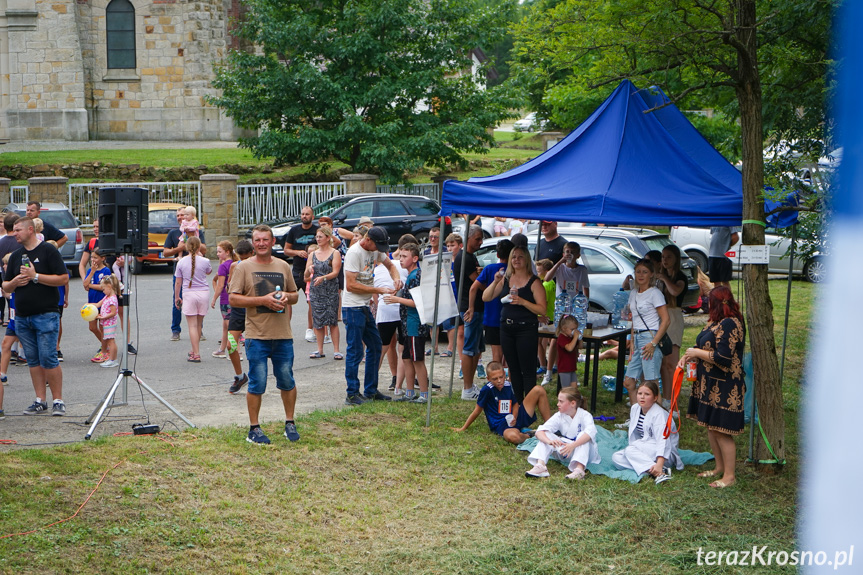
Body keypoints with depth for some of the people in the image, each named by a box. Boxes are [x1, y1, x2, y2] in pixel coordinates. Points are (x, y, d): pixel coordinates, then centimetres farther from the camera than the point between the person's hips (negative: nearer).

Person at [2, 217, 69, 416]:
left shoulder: (48, 251, -3)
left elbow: (63, 279, -10)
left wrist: (36, 276, -14)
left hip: (46, 315, -6)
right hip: (22, 316, 6)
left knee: (48, 359, -9)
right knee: (33, 360, 8)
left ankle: (58, 400, -1)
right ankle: (40, 401, 13)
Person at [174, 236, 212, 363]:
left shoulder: (181, 262, -1)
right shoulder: (204, 261, -2)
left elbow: (178, 282, 4)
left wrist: (177, 297, 16)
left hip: (188, 294, -1)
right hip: (203, 292, 1)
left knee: (192, 325, -2)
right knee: (199, 324, 13)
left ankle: (196, 354, -7)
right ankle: (194, 350, 26)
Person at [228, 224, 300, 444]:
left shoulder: (283, 266, 12)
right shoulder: (243, 267, -1)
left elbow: (295, 295, 20)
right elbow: (233, 299, -7)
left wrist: (287, 297, -4)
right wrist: (263, 300, -15)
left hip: (283, 335, 3)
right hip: (257, 335, -3)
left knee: (287, 382, 8)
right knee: (257, 383, -1)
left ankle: (290, 422, 24)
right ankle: (254, 428, 11)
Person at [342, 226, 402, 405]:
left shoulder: (376, 249, 7)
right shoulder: (354, 252, -18)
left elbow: (390, 265, 25)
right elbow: (350, 285, -21)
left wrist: (396, 278, 2)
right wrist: (379, 290, -20)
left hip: (365, 307, 9)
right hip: (352, 308, -9)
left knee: (375, 346, 13)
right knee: (355, 351, -7)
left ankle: (371, 391, 23)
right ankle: (352, 395, 0)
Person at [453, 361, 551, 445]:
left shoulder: (508, 386, 5)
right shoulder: (487, 390, -13)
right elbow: (477, 410, -3)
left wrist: (514, 417, -5)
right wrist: (463, 428, 3)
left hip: (513, 420, 7)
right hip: (501, 425, -6)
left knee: (538, 390, -3)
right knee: (513, 437, -47)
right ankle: (528, 436, -8)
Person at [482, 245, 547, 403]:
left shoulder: (534, 282, -5)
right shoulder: (505, 279, 10)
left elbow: (542, 309, -11)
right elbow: (486, 298, 6)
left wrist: (522, 302, -23)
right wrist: (495, 282, -9)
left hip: (527, 329, -6)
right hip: (506, 328, 6)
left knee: (527, 370, -7)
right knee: (513, 369, 12)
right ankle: (517, 402, 20)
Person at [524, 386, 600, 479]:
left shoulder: (584, 415, -16)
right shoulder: (559, 416, -4)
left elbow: (590, 432, -38)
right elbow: (540, 431, -15)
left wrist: (572, 445, -50)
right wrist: (549, 441, -39)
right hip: (566, 453, 4)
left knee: (583, 436, -32)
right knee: (546, 435, -15)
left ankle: (579, 469, -48)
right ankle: (540, 466, -35)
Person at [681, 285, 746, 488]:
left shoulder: (730, 325, -20)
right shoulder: (715, 322, 11)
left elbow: (723, 358, -24)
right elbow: (703, 345, 19)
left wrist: (697, 353, -13)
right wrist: (688, 356, 0)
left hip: (724, 387, -10)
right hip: (709, 384, 10)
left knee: (721, 431, -4)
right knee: (710, 427, 18)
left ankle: (729, 475, 6)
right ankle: (720, 467, 31)